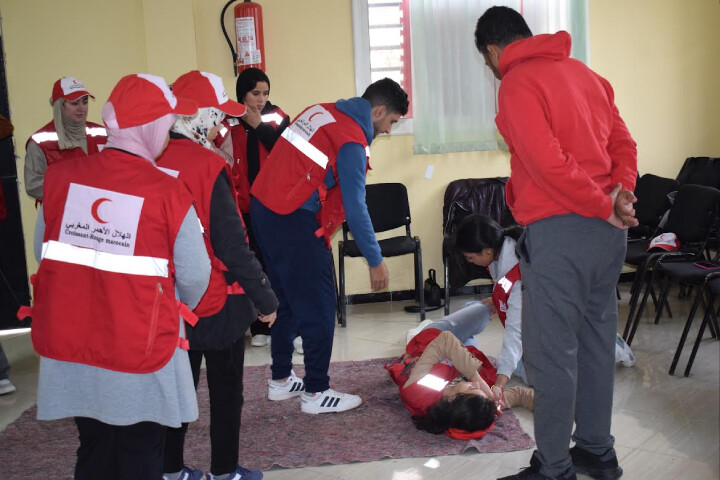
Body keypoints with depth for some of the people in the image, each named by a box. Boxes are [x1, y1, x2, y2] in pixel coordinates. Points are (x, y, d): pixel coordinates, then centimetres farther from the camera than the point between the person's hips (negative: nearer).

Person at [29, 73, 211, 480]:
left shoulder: (60, 177, -6)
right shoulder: (168, 193, -17)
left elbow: (43, 253, 5)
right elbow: (194, 277, -10)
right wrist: (175, 310, 12)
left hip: (68, 345, 4)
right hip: (141, 355, -4)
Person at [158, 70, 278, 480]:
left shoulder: (154, 162, -3)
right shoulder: (208, 165, -20)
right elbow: (232, 244, -21)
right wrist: (265, 298, -11)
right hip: (218, 303, -5)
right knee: (226, 389, 12)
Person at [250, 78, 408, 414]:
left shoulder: (320, 111, 11)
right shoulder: (352, 141, -14)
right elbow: (355, 208, -16)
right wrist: (375, 262, -7)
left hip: (262, 208, 9)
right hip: (293, 221, -9)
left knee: (288, 300, 18)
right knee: (318, 307, 1)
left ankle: (281, 380, 29)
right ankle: (316, 393, 9)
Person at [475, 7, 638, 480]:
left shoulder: (517, 84, -10)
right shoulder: (584, 72, 15)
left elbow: (548, 163, -20)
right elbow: (623, 142, 14)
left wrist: (604, 207, -12)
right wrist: (622, 189, 0)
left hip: (559, 232, -8)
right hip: (608, 230, 9)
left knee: (551, 354, 1)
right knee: (597, 342, 17)